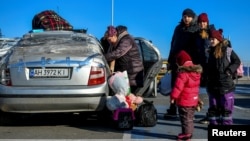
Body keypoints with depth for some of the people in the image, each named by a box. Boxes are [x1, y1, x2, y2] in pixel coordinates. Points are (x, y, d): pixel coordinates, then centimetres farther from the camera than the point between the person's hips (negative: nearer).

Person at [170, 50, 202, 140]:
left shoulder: (183, 74, -20)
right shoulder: (197, 72, 6)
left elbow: (178, 87, -20)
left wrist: (173, 96, -10)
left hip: (184, 101, -8)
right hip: (194, 100, 8)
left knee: (185, 119, 1)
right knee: (190, 118, 18)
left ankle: (186, 134, 6)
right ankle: (189, 133, 26)